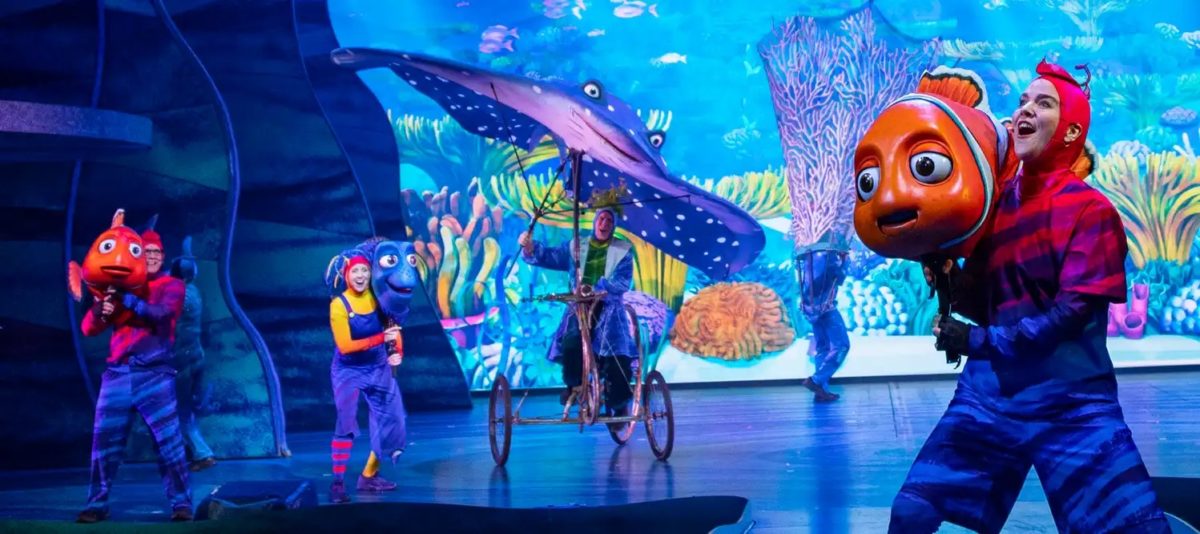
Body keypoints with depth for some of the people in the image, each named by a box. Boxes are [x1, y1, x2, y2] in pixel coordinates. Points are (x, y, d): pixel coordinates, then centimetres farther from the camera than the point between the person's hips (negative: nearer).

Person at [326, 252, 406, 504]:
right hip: (348, 371, -5)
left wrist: (398, 352, -12)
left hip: (378, 368, 5)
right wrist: (382, 338, -33)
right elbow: (345, 346, -24)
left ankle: (369, 476, 21)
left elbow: (393, 326, 7)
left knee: (392, 422, 6)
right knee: (346, 424, -18)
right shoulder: (339, 305, -19)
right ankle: (337, 483, -14)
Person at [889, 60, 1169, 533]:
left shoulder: (1090, 208, -7)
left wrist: (980, 341, -16)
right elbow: (985, 304, 11)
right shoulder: (994, 204, 8)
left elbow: (1073, 310, -16)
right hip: (990, 393, 4)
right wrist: (949, 280, -9)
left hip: (1071, 403, -4)